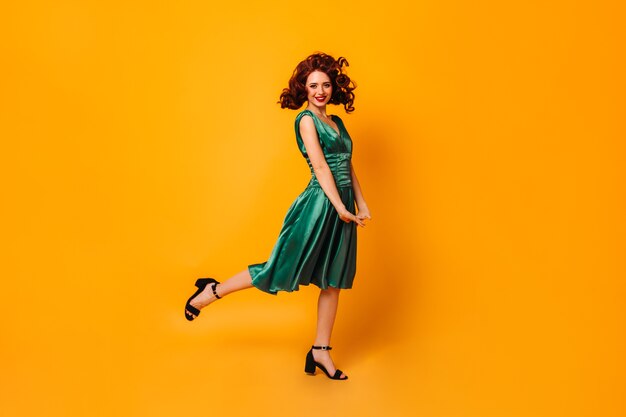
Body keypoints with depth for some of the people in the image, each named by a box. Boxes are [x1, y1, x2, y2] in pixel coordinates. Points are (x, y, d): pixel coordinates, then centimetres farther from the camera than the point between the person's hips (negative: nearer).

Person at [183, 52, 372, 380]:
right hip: (320, 204, -8)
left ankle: (320, 351, 18)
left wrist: (362, 205, 8)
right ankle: (213, 291, 16)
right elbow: (321, 168, -15)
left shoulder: (337, 122, 16)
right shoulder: (307, 119, -7)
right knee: (282, 269, -2)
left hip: (342, 208, 8)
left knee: (333, 282, 9)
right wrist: (340, 208, -19)